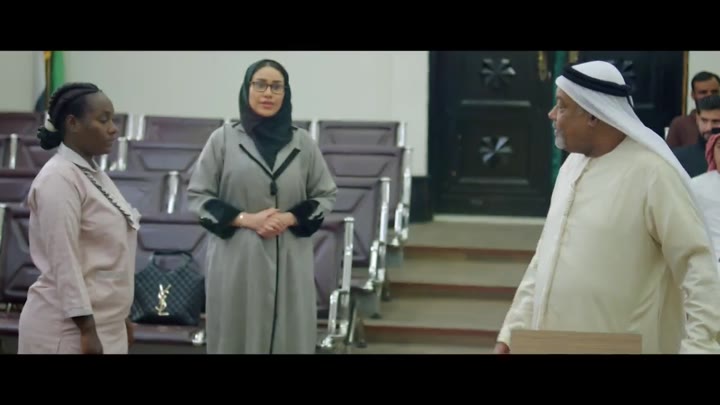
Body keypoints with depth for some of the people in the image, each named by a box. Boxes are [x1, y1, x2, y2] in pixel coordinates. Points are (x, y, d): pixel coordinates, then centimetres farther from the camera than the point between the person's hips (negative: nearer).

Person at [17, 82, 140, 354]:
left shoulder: (93, 173, 12)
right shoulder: (59, 179, -15)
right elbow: (64, 262, -20)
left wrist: (122, 318, 18)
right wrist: (87, 331, -22)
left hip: (102, 323, 9)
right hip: (69, 328, -9)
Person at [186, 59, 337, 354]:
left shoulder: (303, 142, 5)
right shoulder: (223, 138, 0)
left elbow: (326, 195, 11)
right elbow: (196, 195, 1)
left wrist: (290, 218, -7)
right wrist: (245, 219, -11)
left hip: (289, 261, 2)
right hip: (236, 258, -1)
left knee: (288, 338, 2)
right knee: (236, 338, 1)